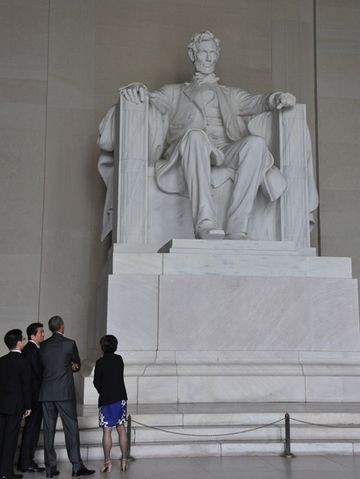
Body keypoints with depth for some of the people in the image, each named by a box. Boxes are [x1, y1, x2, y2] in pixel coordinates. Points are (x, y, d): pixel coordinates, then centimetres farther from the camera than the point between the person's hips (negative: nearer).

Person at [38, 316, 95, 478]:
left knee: (48, 429, 7)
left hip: (46, 393, 5)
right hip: (64, 392, -4)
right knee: (71, 428, -1)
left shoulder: (43, 345, 8)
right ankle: (77, 466, -2)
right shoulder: (69, 343, -5)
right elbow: (78, 365, 7)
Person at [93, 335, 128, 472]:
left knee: (107, 430, 0)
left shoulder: (100, 362, -11)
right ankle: (124, 459, 12)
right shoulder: (119, 359, 3)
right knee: (121, 429, 9)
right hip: (121, 398, 4)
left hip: (106, 399, -4)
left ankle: (107, 461, 1)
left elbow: (96, 382, -6)